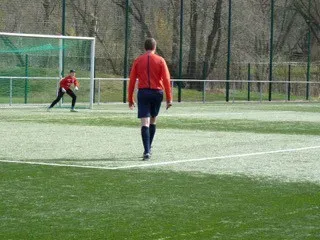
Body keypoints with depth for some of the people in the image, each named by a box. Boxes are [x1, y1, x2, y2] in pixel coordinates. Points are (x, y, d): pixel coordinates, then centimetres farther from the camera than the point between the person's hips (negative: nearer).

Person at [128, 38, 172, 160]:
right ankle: (148, 148, 27)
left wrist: (130, 99, 9)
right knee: (153, 121, 18)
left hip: (143, 92, 0)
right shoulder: (160, 60, 1)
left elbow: (132, 80, 3)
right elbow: (166, 80, -5)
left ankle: (147, 151, -19)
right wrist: (169, 98, -4)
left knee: (145, 123, -6)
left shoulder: (138, 60, 4)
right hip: (157, 93, 1)